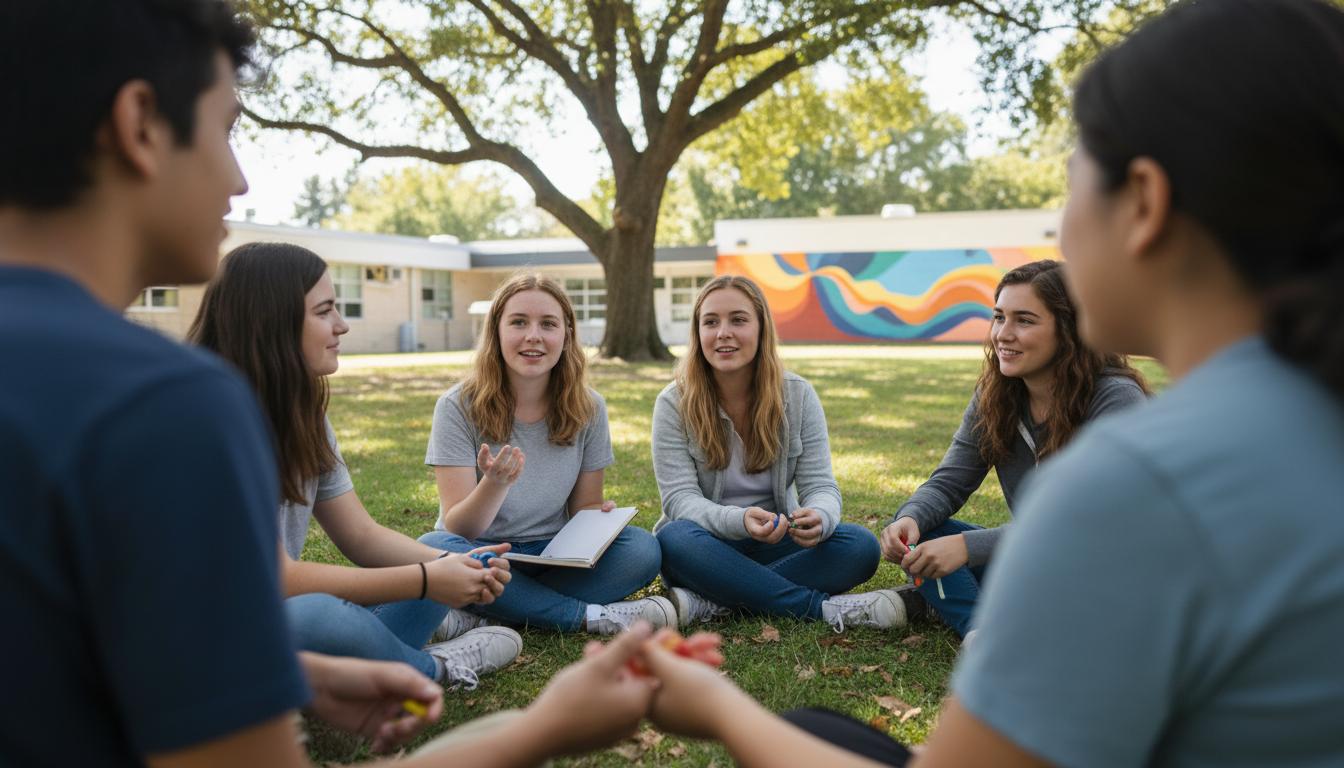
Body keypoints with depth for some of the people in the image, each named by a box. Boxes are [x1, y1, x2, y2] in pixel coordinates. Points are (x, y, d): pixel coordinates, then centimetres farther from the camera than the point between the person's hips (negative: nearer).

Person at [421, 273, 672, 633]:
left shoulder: (587, 408, -2)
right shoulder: (459, 407, -11)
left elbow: (585, 506, 7)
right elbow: (456, 529, -13)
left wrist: (601, 517, -18)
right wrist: (495, 484, -35)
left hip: (554, 557, 2)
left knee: (642, 548, -23)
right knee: (431, 548, -35)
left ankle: (481, 618, -24)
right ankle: (590, 616, -23)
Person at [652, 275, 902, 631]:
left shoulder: (798, 395, -3)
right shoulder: (673, 404, -9)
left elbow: (820, 485, -6)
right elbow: (680, 498, -15)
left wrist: (819, 517, -32)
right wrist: (739, 521, -37)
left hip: (776, 545, 2)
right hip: (708, 544, -2)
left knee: (860, 545, -24)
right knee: (675, 539, -35)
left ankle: (711, 602, -27)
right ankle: (822, 606, -28)